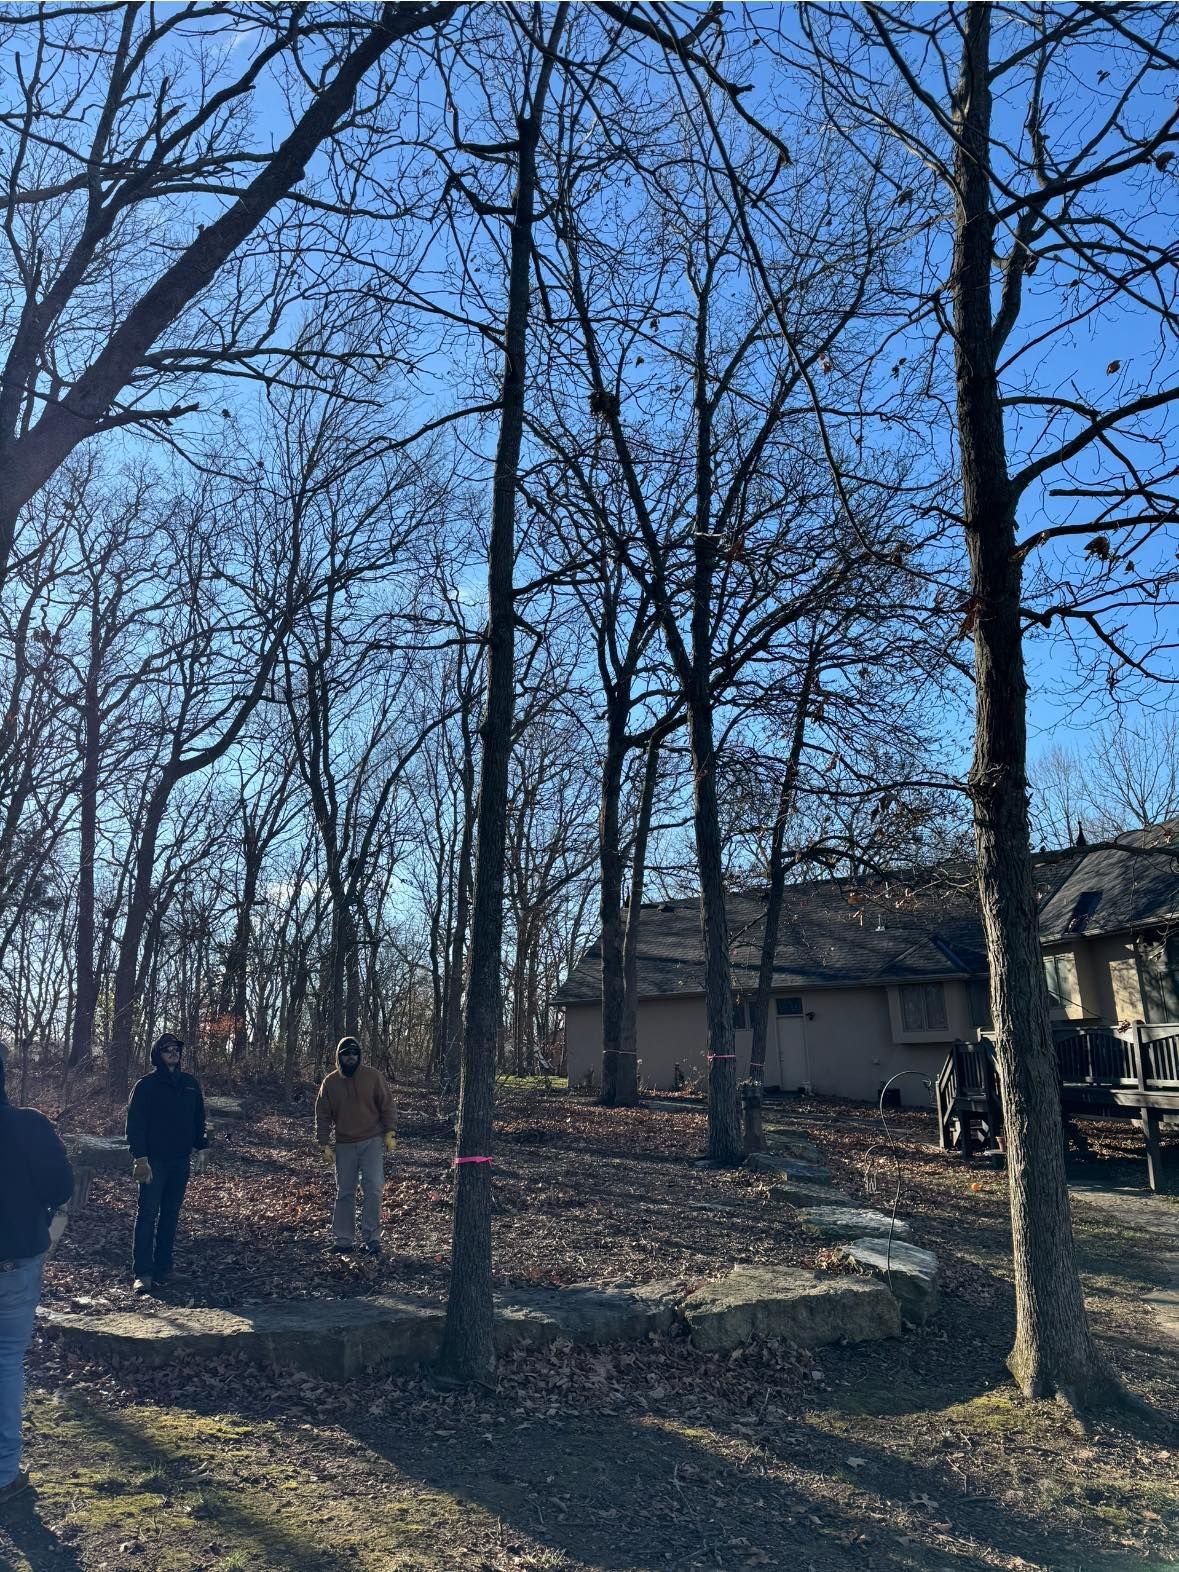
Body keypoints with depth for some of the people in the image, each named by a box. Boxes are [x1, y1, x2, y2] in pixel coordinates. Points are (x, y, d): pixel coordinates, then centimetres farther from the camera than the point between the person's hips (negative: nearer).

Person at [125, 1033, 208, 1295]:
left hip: (181, 1160, 4)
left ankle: (163, 1267, 17)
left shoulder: (190, 1084, 8)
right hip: (153, 1160, -4)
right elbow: (135, 1123, -9)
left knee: (171, 1214, 9)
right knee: (147, 1214, -6)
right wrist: (140, 1158, -16)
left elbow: (199, 1118, 15)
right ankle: (142, 1273, -3)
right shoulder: (146, 1085, -5)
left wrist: (201, 1148, 10)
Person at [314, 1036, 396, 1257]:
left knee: (374, 1188, -9)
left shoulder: (373, 1076, -4)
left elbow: (386, 1105, 0)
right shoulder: (330, 1082, 1)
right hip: (344, 1145, 2)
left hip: (372, 1141, -2)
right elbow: (322, 1115, 5)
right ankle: (343, 1239, 16)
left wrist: (389, 1133, -4)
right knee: (345, 1193, 8)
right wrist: (324, 1144, 0)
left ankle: (372, 1238, -1)